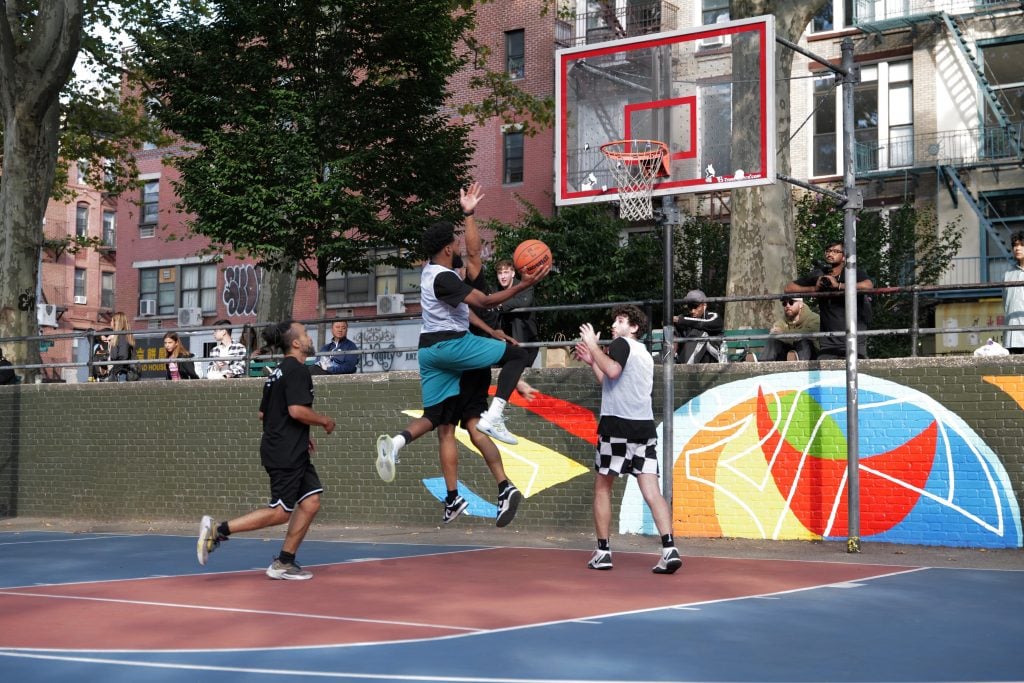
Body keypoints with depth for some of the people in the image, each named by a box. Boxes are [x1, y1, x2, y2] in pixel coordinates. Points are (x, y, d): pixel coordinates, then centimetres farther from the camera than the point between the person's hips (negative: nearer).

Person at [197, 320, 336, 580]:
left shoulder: (280, 372, 17)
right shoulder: (297, 370, -13)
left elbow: (263, 413, 22)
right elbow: (297, 410, -25)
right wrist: (324, 421, -8)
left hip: (294, 453, 10)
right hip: (286, 454, -10)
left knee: (311, 502, 7)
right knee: (280, 512, -7)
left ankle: (284, 563, 9)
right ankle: (218, 530, -5)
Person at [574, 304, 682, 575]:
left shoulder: (622, 344, 0)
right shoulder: (645, 354, 26)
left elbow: (612, 371, -21)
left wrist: (593, 345, -8)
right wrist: (591, 362, 32)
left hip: (617, 425, -6)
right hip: (645, 427, 7)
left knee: (602, 487, 8)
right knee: (652, 491, -4)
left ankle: (603, 552, 8)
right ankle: (669, 549, -19)